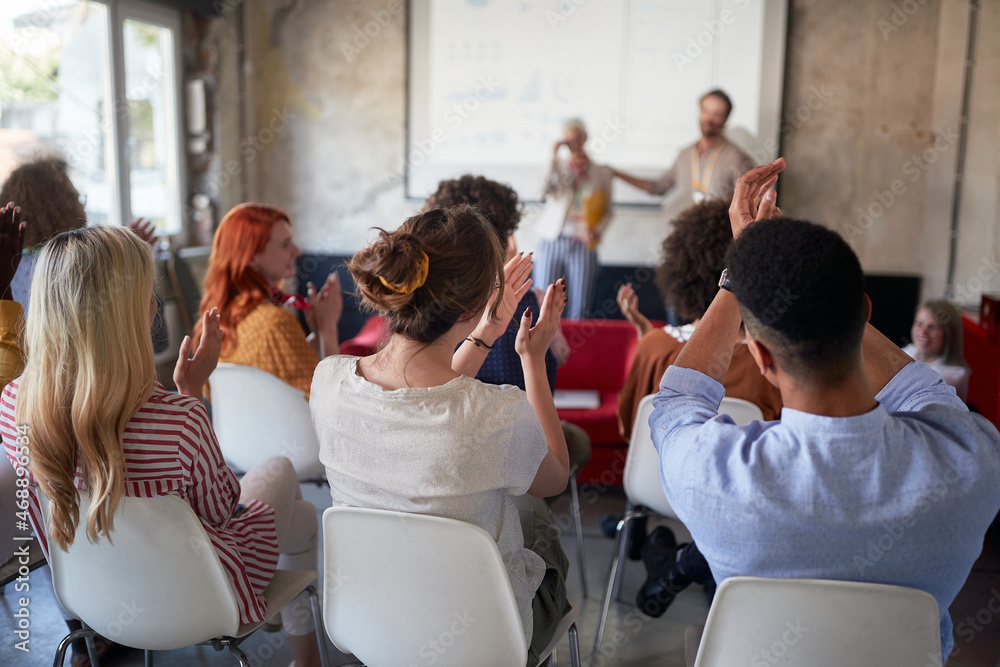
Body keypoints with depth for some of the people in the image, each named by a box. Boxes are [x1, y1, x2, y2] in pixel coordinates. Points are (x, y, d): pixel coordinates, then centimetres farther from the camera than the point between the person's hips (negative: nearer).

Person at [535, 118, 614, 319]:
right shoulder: (558, 167, 13)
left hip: (583, 244, 0)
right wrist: (554, 160, -6)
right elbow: (547, 193, -6)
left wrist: (595, 231, -8)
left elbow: (608, 212, 10)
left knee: (579, 309, -3)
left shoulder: (601, 172, 11)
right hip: (552, 241, 0)